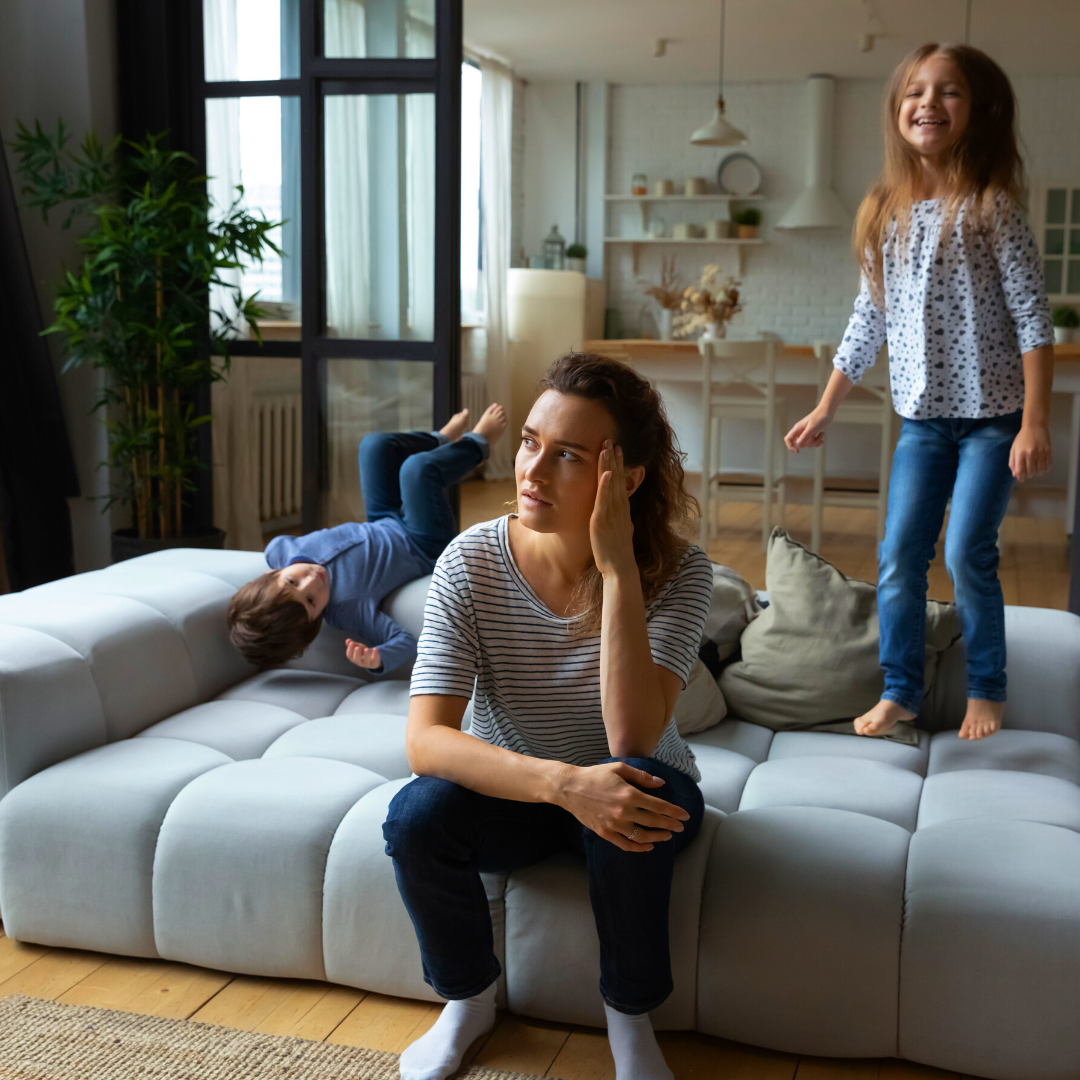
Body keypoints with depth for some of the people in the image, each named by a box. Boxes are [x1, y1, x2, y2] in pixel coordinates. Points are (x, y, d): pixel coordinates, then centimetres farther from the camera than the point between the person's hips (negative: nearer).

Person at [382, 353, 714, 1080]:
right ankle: (469, 999, 3)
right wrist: (564, 784, -43)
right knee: (417, 817, -29)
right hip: (512, 787, 1)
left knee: (633, 804, -36)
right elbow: (426, 740, -28)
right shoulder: (471, 563, -20)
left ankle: (630, 1019, -6)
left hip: (638, 790, -1)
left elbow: (633, 738, -34)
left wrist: (617, 566, -38)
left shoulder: (676, 575, -21)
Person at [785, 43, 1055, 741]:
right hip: (922, 417, 5)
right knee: (899, 556, 1)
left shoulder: (993, 207, -9)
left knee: (967, 554, -5)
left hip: (992, 414, -4)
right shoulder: (886, 215, 5)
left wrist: (1035, 423, -17)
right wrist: (824, 411, 13)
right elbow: (869, 322, 13)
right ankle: (900, 691, 15)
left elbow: (1033, 319, -11)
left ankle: (987, 688, 16)